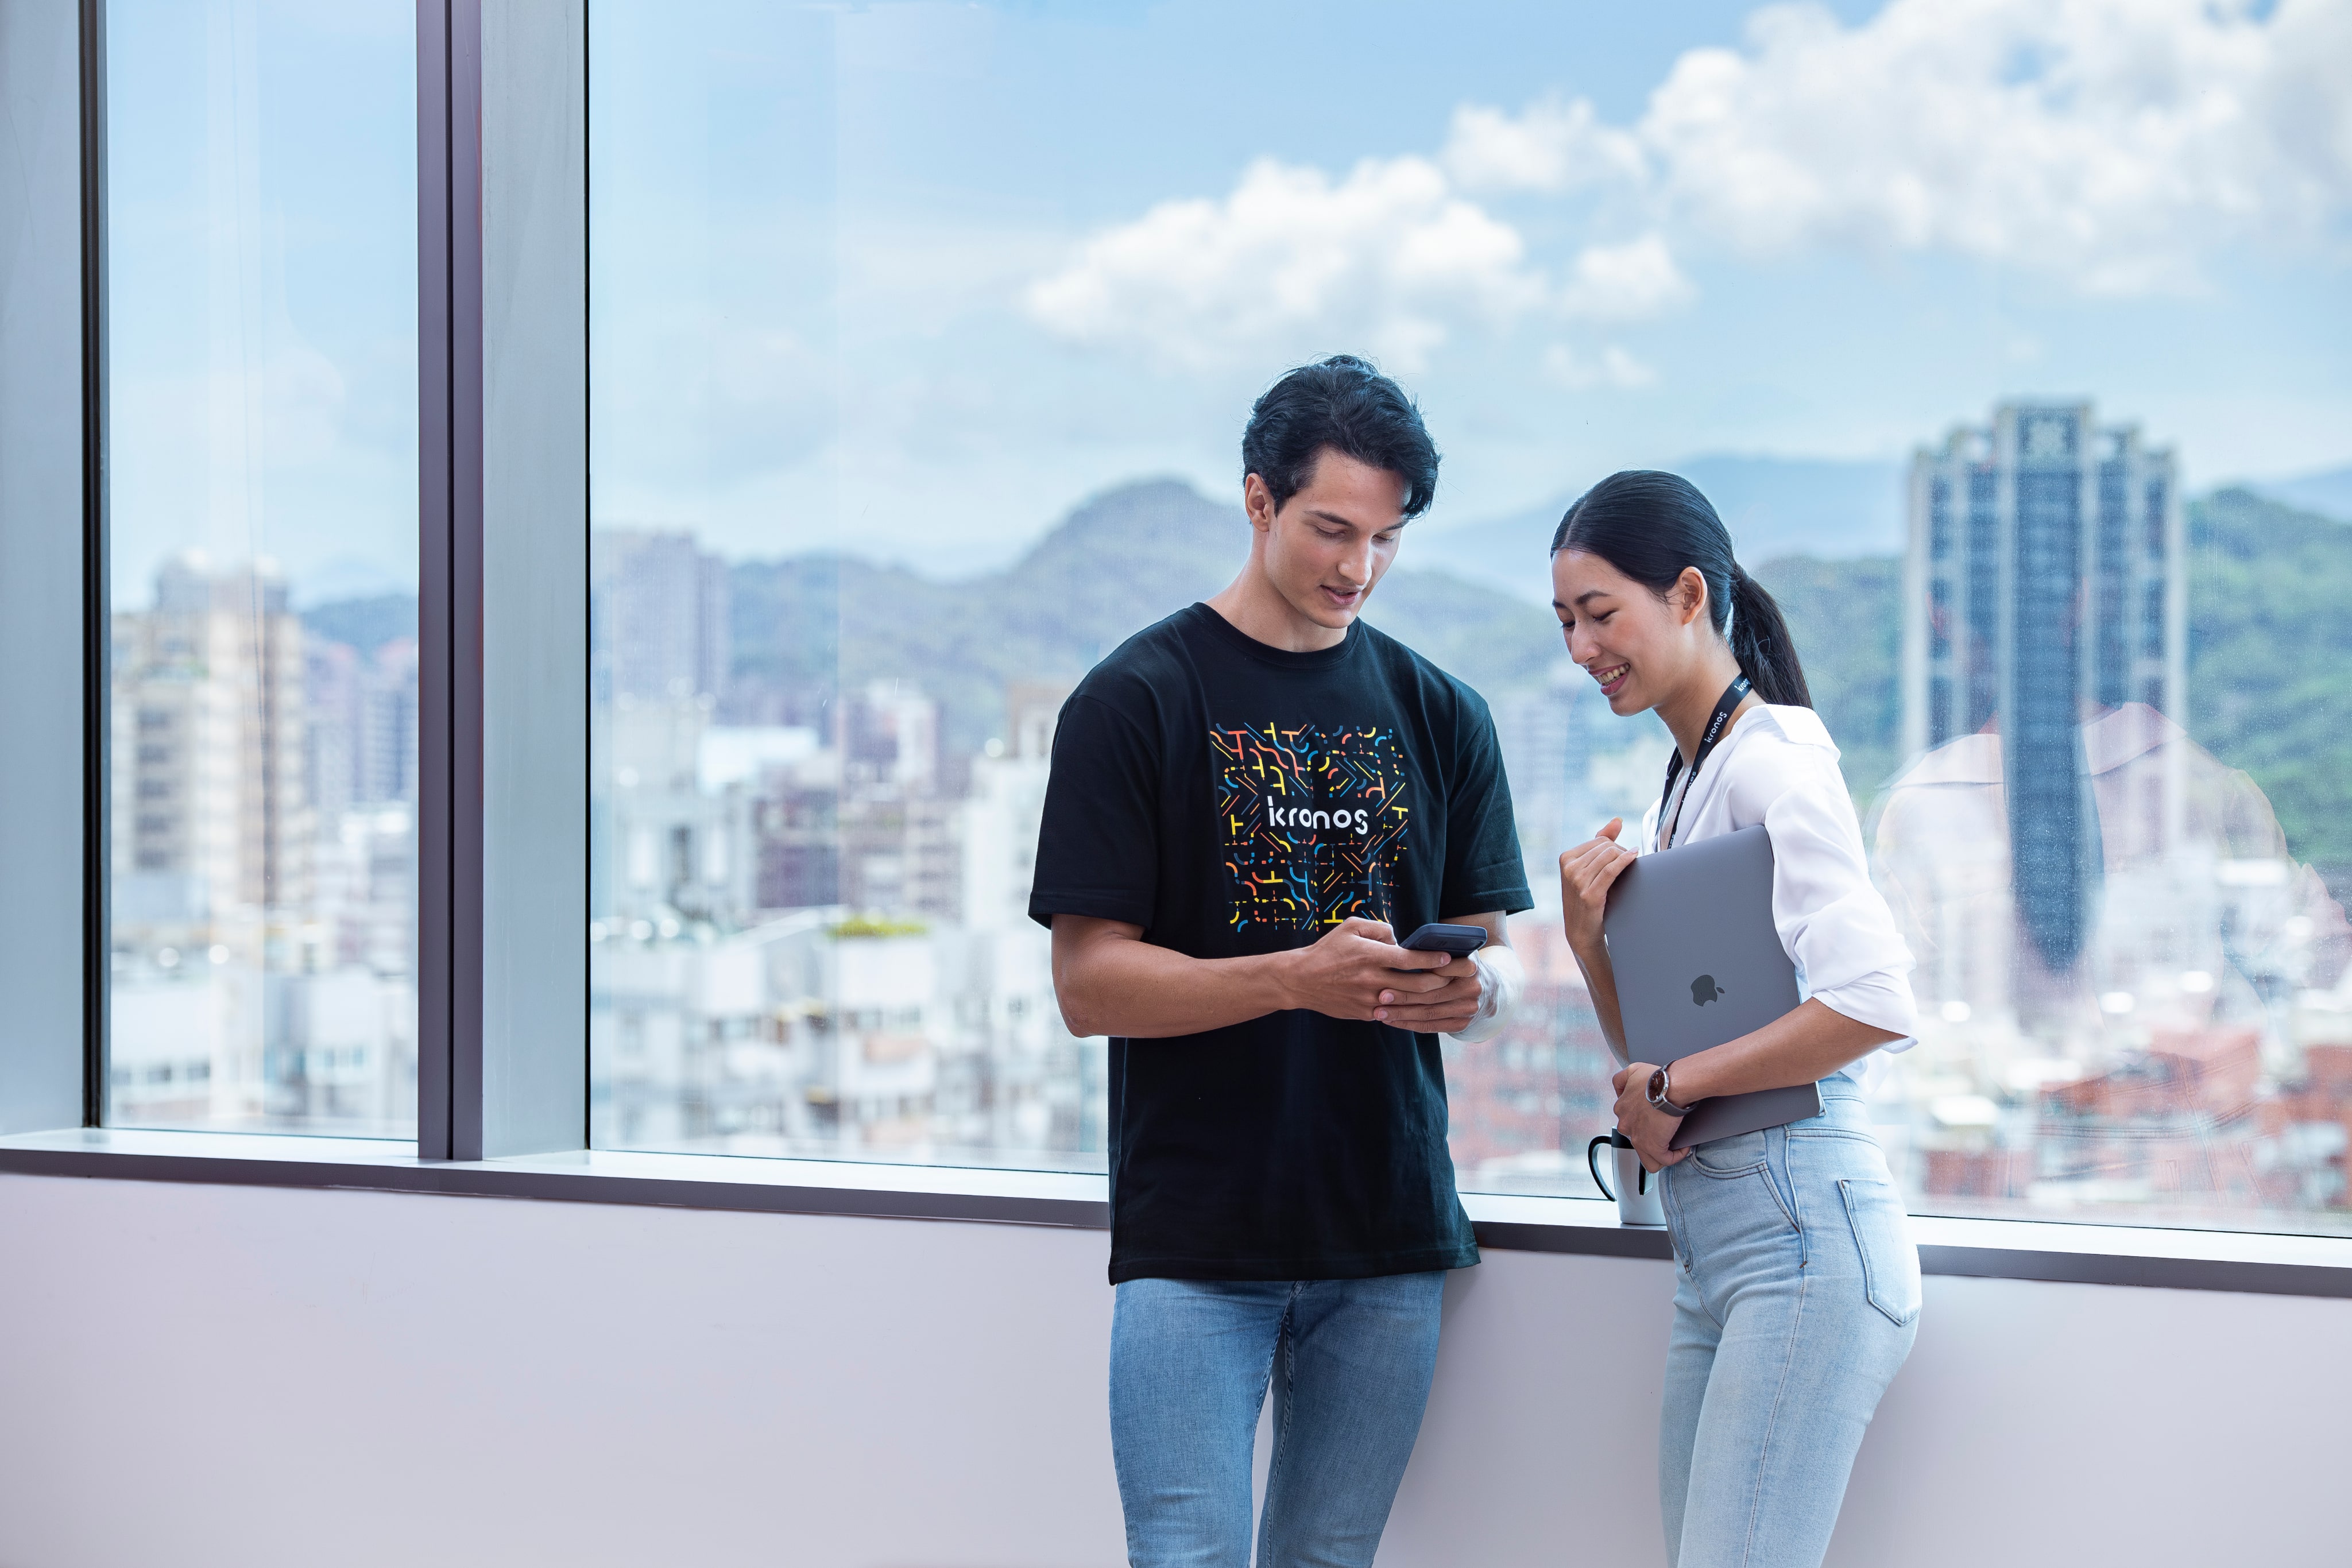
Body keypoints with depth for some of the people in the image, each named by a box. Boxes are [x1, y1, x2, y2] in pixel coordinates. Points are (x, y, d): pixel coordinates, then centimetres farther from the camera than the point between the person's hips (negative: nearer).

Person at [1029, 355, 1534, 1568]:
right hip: (1195, 1243, -4)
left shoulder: (1438, 713, 11)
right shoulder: (1137, 702, -2)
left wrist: (1471, 989, -13)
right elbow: (1090, 984, -7)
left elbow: (1494, 958, 13)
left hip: (1389, 1239, 4)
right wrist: (1301, 978, -22)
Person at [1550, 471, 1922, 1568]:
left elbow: (1875, 1005, -23)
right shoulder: (1680, 785, 17)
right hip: (1714, 1244, 9)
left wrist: (1675, 1087, -15)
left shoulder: (1774, 761, -10)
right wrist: (1590, 939, 3)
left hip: (1800, 1230, -9)